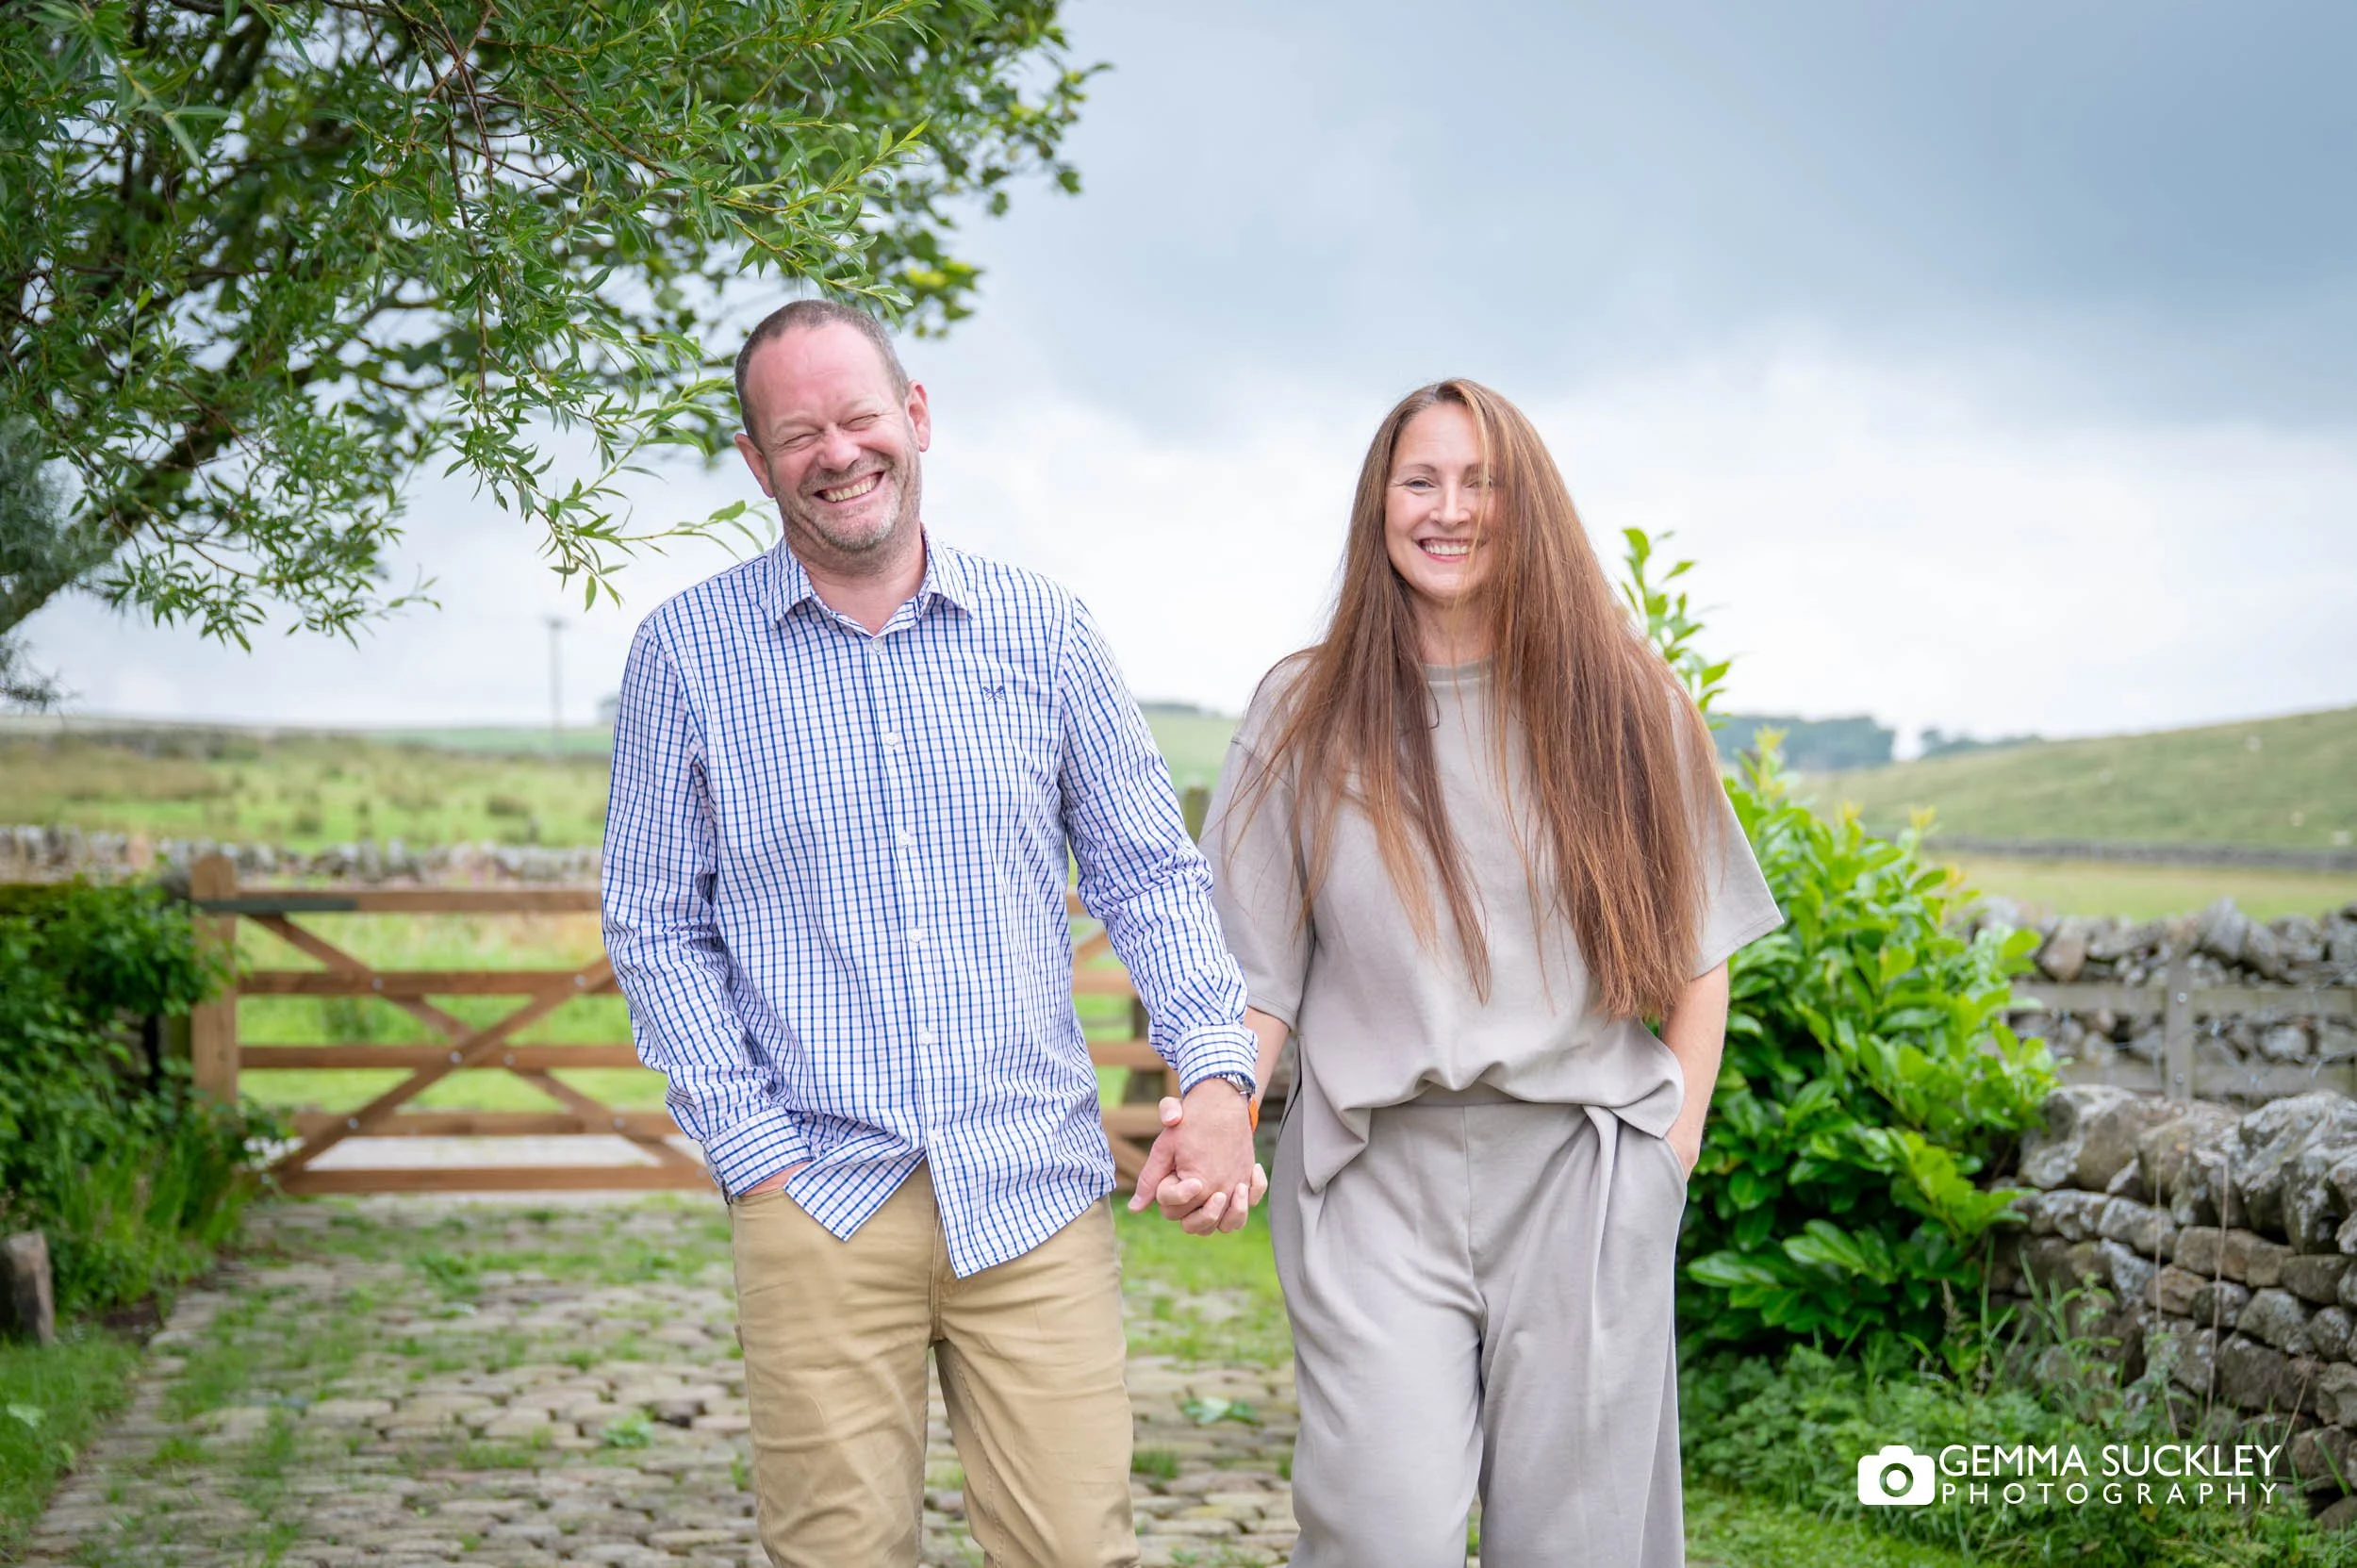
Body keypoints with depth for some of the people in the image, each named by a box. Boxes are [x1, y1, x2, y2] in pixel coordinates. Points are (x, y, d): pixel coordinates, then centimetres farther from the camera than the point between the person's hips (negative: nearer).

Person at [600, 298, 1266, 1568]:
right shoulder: (688, 652, 3)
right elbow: (654, 928, 5)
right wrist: (755, 1153, -3)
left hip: (1035, 1190, 1)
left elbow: (1148, 870, 11)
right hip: (818, 1198, -1)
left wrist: (1216, 1074, -4)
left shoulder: (1041, 630, 7)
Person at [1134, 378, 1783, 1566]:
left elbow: (1695, 945, 10)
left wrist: (1671, 1152, 1)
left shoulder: (1622, 704, 6)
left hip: (1579, 1172, 1)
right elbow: (1258, 966, 5)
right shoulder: (1305, 714, 6)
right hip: (1375, 1182, 0)